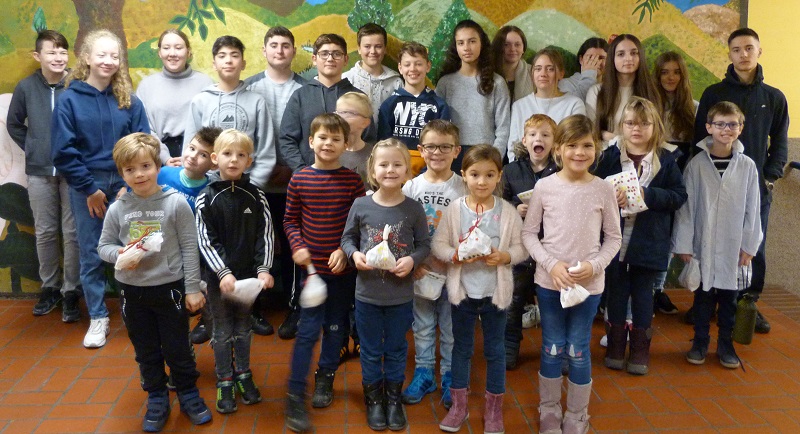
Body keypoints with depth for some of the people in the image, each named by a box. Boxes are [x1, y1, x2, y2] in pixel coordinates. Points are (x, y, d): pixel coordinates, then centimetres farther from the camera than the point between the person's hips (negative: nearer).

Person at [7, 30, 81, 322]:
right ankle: (50, 287, 28)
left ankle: (71, 291, 15)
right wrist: (32, 149, 7)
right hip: (39, 173, 3)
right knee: (45, 232, 13)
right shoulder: (26, 87, 0)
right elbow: (14, 124, 14)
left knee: (72, 233, 3)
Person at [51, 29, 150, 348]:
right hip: (86, 186, -1)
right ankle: (98, 318, 17)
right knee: (91, 254, 5)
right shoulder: (69, 100, -2)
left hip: (125, 183, 1)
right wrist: (89, 189, -8)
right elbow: (63, 152, -4)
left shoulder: (129, 100, 3)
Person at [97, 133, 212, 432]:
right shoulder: (117, 209, -3)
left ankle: (189, 396, 29)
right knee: (146, 351, 16)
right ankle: (156, 400, 34)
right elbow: (103, 246, 7)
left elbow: (189, 248, -8)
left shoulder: (176, 203, -10)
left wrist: (193, 288, -7)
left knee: (177, 348, 9)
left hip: (169, 288, -3)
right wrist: (119, 253, -17)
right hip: (132, 291, 3)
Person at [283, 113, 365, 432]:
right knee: (308, 331, -2)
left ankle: (325, 379, 35)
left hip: (342, 268, 1)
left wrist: (345, 250, -13)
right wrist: (297, 246, -10)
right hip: (311, 266, -1)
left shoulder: (352, 180, -4)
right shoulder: (299, 179, -2)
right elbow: (290, 220, 5)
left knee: (335, 327, 14)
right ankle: (295, 398, 6)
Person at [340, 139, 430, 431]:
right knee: (371, 351, 15)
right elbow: (347, 238, 5)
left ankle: (393, 398, 36)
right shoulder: (360, 205, -8)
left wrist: (412, 260, -19)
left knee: (396, 350, 16)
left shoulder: (413, 208, -8)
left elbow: (424, 244, 0)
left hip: (401, 295, 0)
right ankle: (373, 399, 35)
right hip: (367, 294, 0)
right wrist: (354, 254, -15)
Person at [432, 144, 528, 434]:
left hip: (495, 291, 0)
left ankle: (494, 409, 28)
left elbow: (522, 248, -3)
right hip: (462, 290, 1)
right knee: (461, 348, 15)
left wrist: (505, 256, -21)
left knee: (494, 350, 12)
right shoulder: (454, 209, -6)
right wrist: (456, 256, -22)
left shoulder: (508, 212, -6)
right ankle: (459, 405, 30)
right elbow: (438, 244, -5)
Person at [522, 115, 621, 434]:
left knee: (578, 351, 9)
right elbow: (529, 233, -1)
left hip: (589, 284, 0)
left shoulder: (603, 190, -5)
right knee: (552, 348, 12)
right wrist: (552, 264, -14)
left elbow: (613, 238, 2)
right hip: (549, 281, 0)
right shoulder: (545, 187, -6)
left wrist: (594, 265, -13)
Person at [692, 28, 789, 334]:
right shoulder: (713, 94, 2)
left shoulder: (774, 98, 7)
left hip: (757, 188, 2)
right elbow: (699, 138, 1)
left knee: (754, 249, 7)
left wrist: (770, 177, -2)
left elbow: (780, 143, 10)